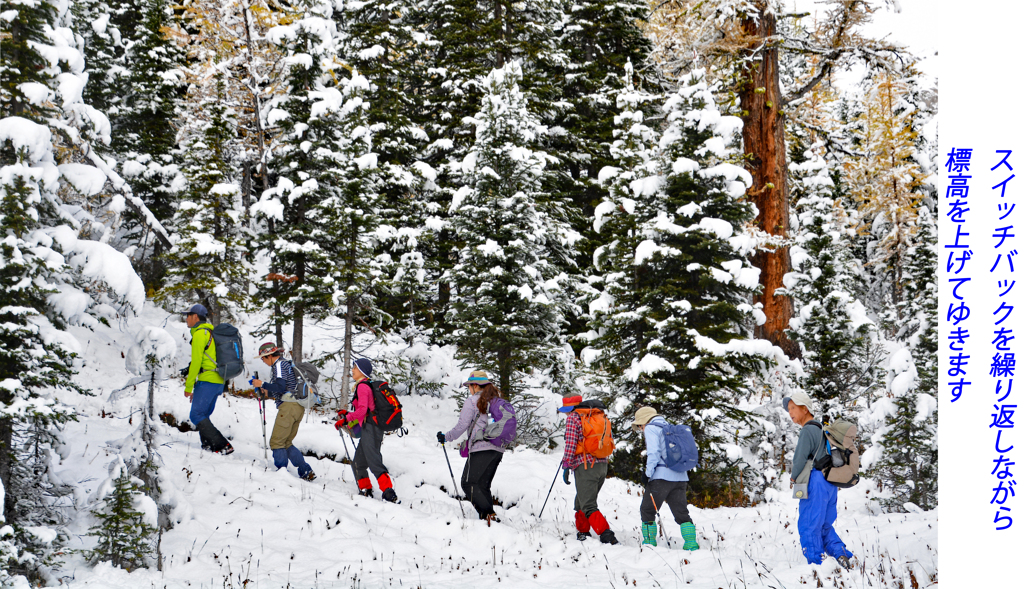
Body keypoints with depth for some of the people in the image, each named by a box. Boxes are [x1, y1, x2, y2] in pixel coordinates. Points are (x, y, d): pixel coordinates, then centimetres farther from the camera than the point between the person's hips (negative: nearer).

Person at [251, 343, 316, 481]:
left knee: (276, 442, -6)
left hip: (289, 406, -10)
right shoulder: (287, 364, 24)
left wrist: (262, 384, -11)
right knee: (286, 443, 13)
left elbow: (280, 387, -19)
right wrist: (268, 392, 29)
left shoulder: (279, 365, -5)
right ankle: (306, 472, 8)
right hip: (299, 407, 10)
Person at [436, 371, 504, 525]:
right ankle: (490, 515, 2)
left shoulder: (472, 401, -3)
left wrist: (446, 437, 7)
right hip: (498, 449, 7)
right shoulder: (497, 401, 16)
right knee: (483, 485, 13)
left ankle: (487, 513, -20)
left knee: (469, 483, -4)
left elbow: (461, 426, -5)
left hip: (481, 448, -7)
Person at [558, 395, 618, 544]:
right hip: (603, 465, 8)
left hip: (585, 466, -8)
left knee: (588, 506, -9)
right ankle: (583, 532, 29)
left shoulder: (573, 418, -3)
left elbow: (570, 444, -11)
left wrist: (566, 466, -9)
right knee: (581, 501, 23)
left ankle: (606, 535, -23)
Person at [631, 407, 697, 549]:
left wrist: (647, 473, -9)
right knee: (681, 511, 8)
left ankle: (649, 541, 5)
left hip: (662, 476, -7)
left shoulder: (651, 428, 1)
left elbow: (654, 452, -13)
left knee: (647, 510, 5)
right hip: (680, 477, 7)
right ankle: (691, 542, -3)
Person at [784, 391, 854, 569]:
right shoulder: (820, 430, 19)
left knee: (808, 525, -3)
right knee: (824, 525, 16)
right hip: (830, 483, 10)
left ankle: (815, 563, -3)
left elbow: (800, 458, -16)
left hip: (815, 482, -10)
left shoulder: (808, 431, -12)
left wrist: (793, 477, 2)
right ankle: (840, 553, 2)